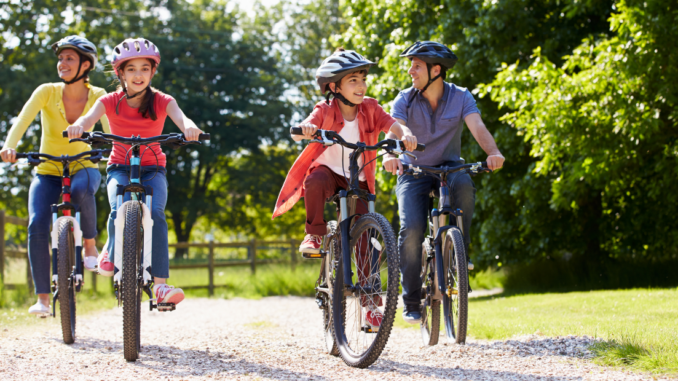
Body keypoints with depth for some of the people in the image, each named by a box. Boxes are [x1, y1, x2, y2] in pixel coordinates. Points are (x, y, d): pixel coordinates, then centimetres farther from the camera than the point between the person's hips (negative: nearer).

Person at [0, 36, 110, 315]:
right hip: (47, 172, 1)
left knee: (81, 188, -38)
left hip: (82, 167, -1)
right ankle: (42, 298, -15)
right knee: (37, 224, -23)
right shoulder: (47, 92, -9)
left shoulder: (97, 96, -6)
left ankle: (90, 246, -13)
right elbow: (23, 120, -22)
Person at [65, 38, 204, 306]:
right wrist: (78, 126, -49)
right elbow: (90, 117, -23)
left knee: (155, 214, -28)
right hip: (120, 168, 0)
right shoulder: (111, 102, -4)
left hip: (152, 169, 0)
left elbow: (180, 117, -25)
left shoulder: (162, 101, -5)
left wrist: (189, 127, -51)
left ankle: (160, 284, -29)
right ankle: (111, 251, 4)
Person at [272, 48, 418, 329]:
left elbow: (393, 125, -19)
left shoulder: (369, 108, -5)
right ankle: (315, 235, -16)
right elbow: (298, 133, -27)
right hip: (329, 171, -2)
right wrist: (304, 130, -51)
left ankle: (371, 303, 3)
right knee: (315, 181, -39)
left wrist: (406, 134, -42)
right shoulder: (325, 111, -12)